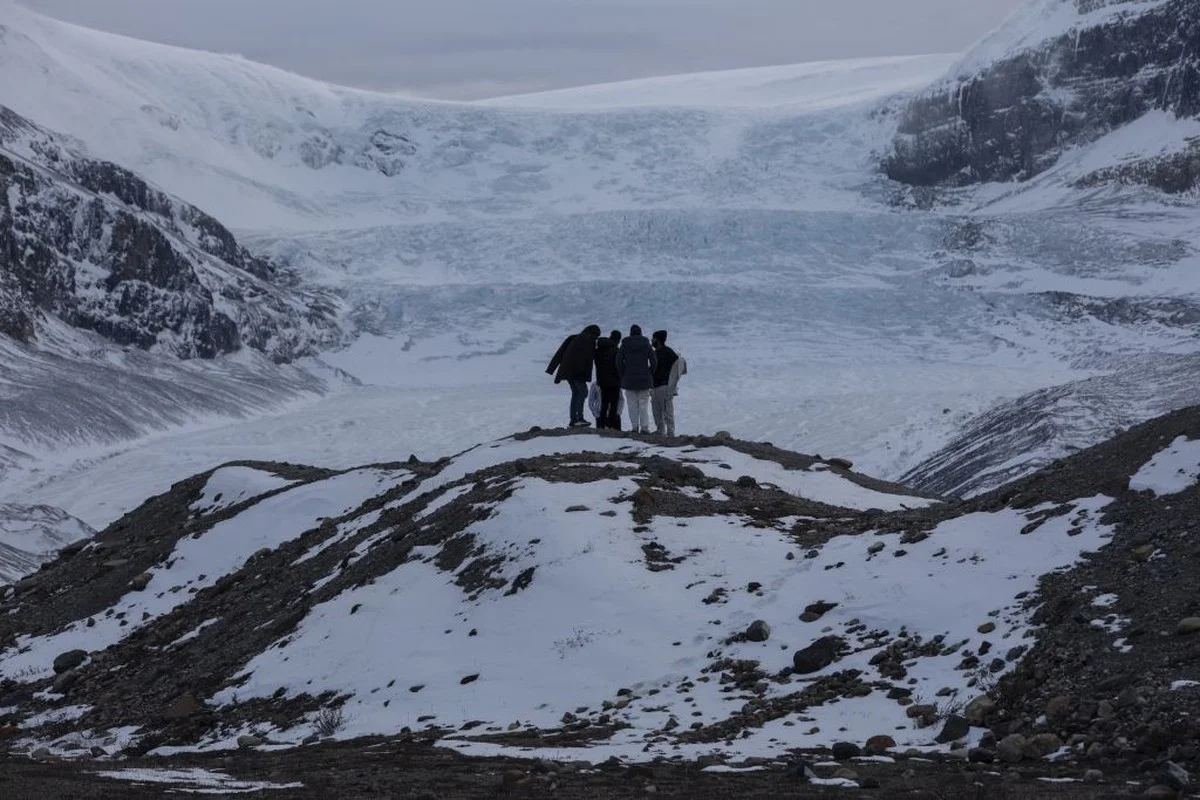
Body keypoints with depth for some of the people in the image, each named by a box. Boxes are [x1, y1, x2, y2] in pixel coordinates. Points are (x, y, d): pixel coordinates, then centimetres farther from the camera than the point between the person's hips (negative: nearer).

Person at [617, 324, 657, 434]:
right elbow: (654, 361, -3)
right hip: (644, 379, 1)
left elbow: (619, 361, -4)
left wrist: (622, 375, 5)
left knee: (632, 404, 4)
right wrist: (650, 374, 7)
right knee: (644, 404, 4)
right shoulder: (646, 344, 3)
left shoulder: (625, 345, 1)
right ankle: (645, 427, 0)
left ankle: (634, 427, 0)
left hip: (629, 379, 0)